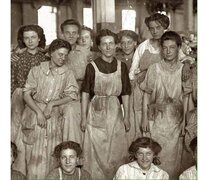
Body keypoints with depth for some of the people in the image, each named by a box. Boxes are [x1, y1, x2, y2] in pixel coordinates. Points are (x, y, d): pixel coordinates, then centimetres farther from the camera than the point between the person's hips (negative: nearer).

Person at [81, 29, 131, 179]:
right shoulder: (92, 66, -5)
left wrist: (126, 116, 5)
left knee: (116, 151, 9)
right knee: (96, 151, 4)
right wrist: (84, 117, -3)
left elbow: (125, 94, 6)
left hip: (115, 112, 2)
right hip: (96, 112, -2)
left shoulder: (122, 66, 2)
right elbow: (85, 93, -2)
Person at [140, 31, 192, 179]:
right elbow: (147, 94, 2)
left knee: (173, 155, 8)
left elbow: (186, 97, 1)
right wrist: (145, 118, 0)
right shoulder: (154, 69, -3)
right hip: (156, 118, 0)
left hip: (176, 119, 0)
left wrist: (184, 120, -2)